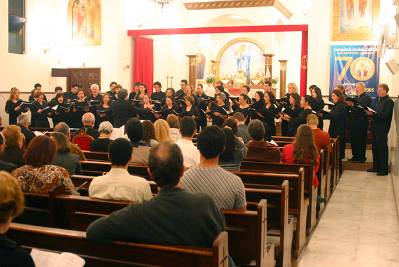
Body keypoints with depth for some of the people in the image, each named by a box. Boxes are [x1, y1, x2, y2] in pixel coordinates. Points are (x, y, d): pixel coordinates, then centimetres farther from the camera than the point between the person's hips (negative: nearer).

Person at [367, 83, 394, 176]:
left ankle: (384, 169, 5)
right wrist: (371, 112, -1)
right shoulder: (380, 100, 15)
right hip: (376, 128, 9)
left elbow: (386, 115, -21)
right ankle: (376, 166, 24)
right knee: (375, 148, 13)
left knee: (382, 148, -3)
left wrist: (373, 113, -25)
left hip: (382, 129, -9)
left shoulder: (389, 101, -12)